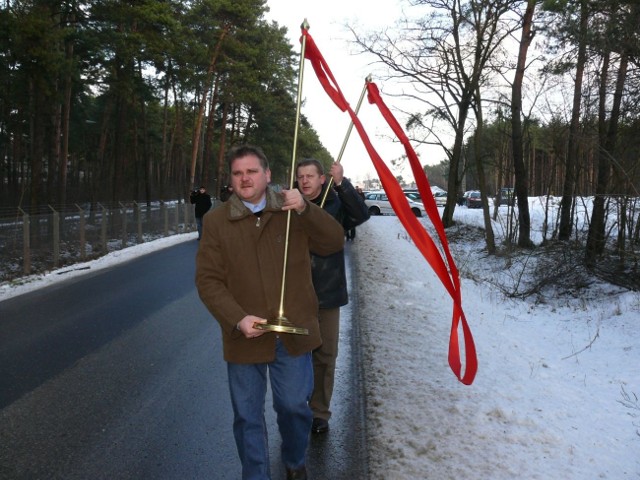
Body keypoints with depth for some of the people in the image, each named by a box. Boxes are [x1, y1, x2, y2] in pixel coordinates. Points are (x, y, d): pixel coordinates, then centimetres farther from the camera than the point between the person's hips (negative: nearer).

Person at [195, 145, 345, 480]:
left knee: (294, 406, 15)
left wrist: (305, 209, -21)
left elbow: (335, 243, -6)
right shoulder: (216, 221, -3)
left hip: (293, 334, 1)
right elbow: (207, 279, -5)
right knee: (247, 417, 11)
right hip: (245, 336, 0)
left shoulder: (291, 211, 0)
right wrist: (237, 319, -18)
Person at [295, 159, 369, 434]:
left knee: (325, 356, 10)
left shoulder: (336, 205, -1)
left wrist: (342, 184, -31)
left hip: (327, 294, 0)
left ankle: (320, 413, 26)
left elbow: (361, 215, -21)